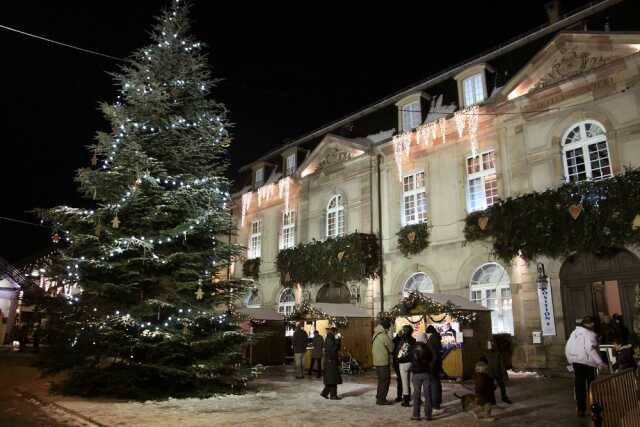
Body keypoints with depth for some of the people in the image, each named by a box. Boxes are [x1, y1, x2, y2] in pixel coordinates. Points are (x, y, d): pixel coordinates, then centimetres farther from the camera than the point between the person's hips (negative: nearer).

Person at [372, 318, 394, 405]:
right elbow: (391, 348, -10)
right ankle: (381, 399, 4)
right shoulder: (384, 336, -18)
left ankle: (379, 397, 27)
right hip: (383, 362, -9)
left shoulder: (375, 335, 9)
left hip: (377, 361, 9)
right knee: (385, 380, 1)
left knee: (381, 380, 20)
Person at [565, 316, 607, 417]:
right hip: (587, 363, -6)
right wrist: (600, 362, -21)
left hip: (576, 362, 6)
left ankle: (581, 409, 10)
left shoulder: (574, 333, 11)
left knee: (579, 386, 9)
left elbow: (567, 349, 12)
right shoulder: (589, 334, -10)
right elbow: (591, 349, -22)